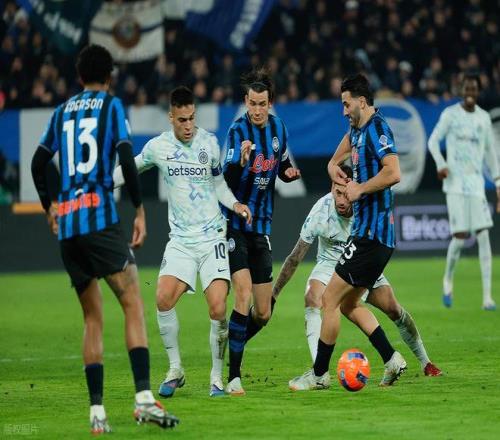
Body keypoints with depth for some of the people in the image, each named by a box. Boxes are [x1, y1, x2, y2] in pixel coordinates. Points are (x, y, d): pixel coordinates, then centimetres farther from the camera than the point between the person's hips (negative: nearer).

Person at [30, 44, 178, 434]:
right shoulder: (112, 105, 5)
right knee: (133, 304, -9)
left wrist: (49, 208, 35)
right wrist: (140, 211, -2)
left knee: (93, 318, 10)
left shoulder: (62, 111, 18)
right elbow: (126, 159, -7)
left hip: (66, 226, 5)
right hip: (100, 218, -5)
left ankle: (97, 411, 3)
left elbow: (38, 164, 21)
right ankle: (144, 398, -24)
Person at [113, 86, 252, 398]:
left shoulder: (210, 143, 1)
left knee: (218, 308, -14)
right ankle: (175, 370, -1)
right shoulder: (158, 147, 1)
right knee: (164, 299, -19)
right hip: (180, 239, 1)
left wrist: (235, 204, -1)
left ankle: (217, 377, 1)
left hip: (212, 237, -1)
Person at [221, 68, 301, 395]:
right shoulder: (238, 131, -14)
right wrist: (241, 161, -44)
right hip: (235, 224, -6)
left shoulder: (278, 128, 5)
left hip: (262, 227, 6)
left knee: (263, 313, 7)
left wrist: (290, 172, -2)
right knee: (244, 296, -20)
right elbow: (227, 180, -24)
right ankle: (234, 376, -17)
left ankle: (231, 349, 33)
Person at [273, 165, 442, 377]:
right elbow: (295, 258, -20)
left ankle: (425, 363, 18)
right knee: (312, 300, -30)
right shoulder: (320, 212, -28)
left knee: (394, 310, -6)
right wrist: (273, 293, -16)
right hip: (330, 263, -1)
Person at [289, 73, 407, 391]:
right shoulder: (359, 128, 13)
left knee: (331, 299, -5)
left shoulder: (377, 128, -16)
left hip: (371, 235, -10)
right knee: (349, 305, 15)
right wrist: (335, 164, 16)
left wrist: (360, 189, -17)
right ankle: (392, 359, 9)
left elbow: (393, 173, -29)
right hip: (369, 231, 10)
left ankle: (320, 374, 3)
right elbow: (349, 140, 37)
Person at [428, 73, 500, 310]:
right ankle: (448, 280, 18)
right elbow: (433, 141, 5)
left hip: (476, 184, 3)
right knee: (460, 236, -11)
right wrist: (441, 165, -14)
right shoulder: (450, 114, 1)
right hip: (455, 184, -3)